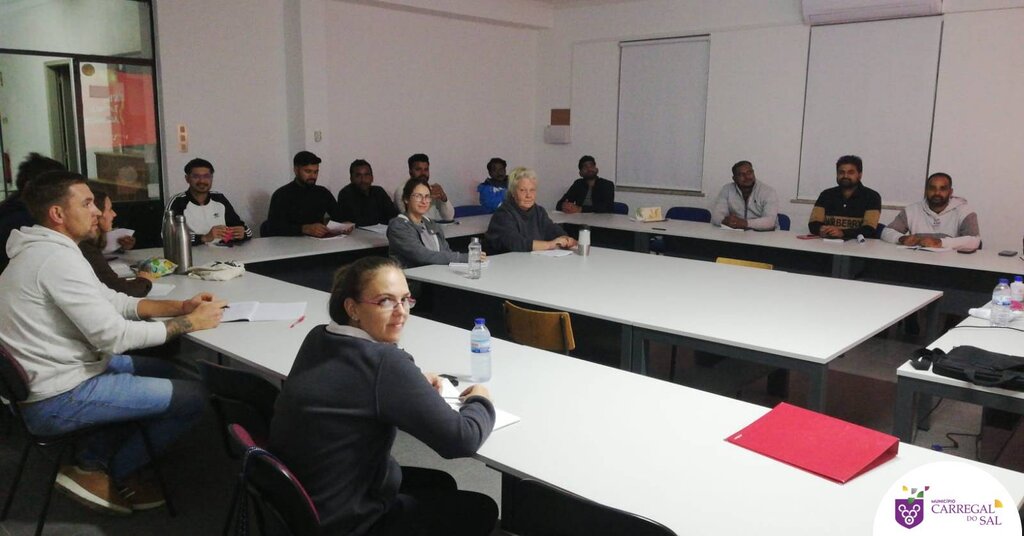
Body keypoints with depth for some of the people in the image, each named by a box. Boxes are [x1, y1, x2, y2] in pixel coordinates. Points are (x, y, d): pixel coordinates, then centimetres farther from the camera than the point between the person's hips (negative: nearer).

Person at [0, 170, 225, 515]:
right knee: (194, 396, -9)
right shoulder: (57, 258, -23)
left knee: (163, 372, 22)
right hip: (58, 400, -10)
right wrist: (191, 322, -16)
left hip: (57, 373, 11)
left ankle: (92, 463, 16)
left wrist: (180, 306, 0)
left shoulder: (44, 251, 9)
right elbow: (114, 336, -25)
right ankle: (114, 476, 10)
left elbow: (112, 301, 12)